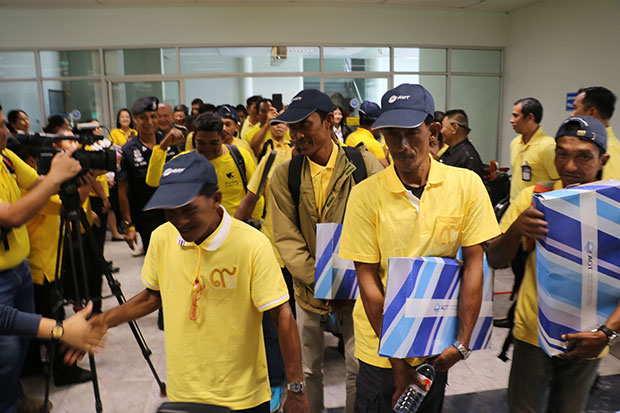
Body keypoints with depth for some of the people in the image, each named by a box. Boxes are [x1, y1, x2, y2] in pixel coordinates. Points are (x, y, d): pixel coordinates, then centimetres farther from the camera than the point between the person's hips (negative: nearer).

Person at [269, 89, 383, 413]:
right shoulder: (285, 175, -6)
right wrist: (318, 281, -14)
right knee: (308, 369, 15)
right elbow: (287, 238, -5)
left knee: (359, 368, 12)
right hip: (309, 287, 1)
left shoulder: (364, 164, -9)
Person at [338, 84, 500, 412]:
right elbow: (367, 277, -12)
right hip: (381, 343, -1)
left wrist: (462, 342, -9)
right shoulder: (366, 194, -13)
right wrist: (396, 357, -11)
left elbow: (473, 264, -6)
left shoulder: (466, 184, -9)